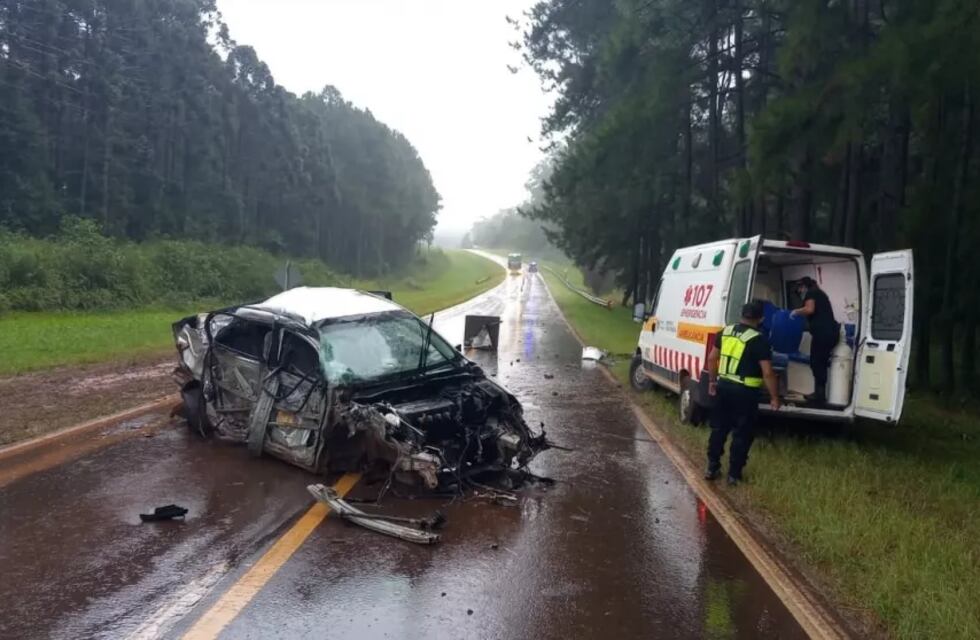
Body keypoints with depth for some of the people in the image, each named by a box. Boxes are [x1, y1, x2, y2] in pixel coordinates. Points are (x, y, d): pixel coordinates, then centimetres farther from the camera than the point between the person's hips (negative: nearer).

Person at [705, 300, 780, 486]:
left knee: (719, 429, 17)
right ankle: (734, 474, 12)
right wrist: (774, 397, -4)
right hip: (745, 392, -5)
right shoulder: (759, 340, -13)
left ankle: (712, 468, 23)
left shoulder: (725, 332, 4)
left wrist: (712, 381, 22)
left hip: (723, 386, 5)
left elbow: (712, 358, 11)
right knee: (742, 434, 7)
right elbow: (768, 373, -14)